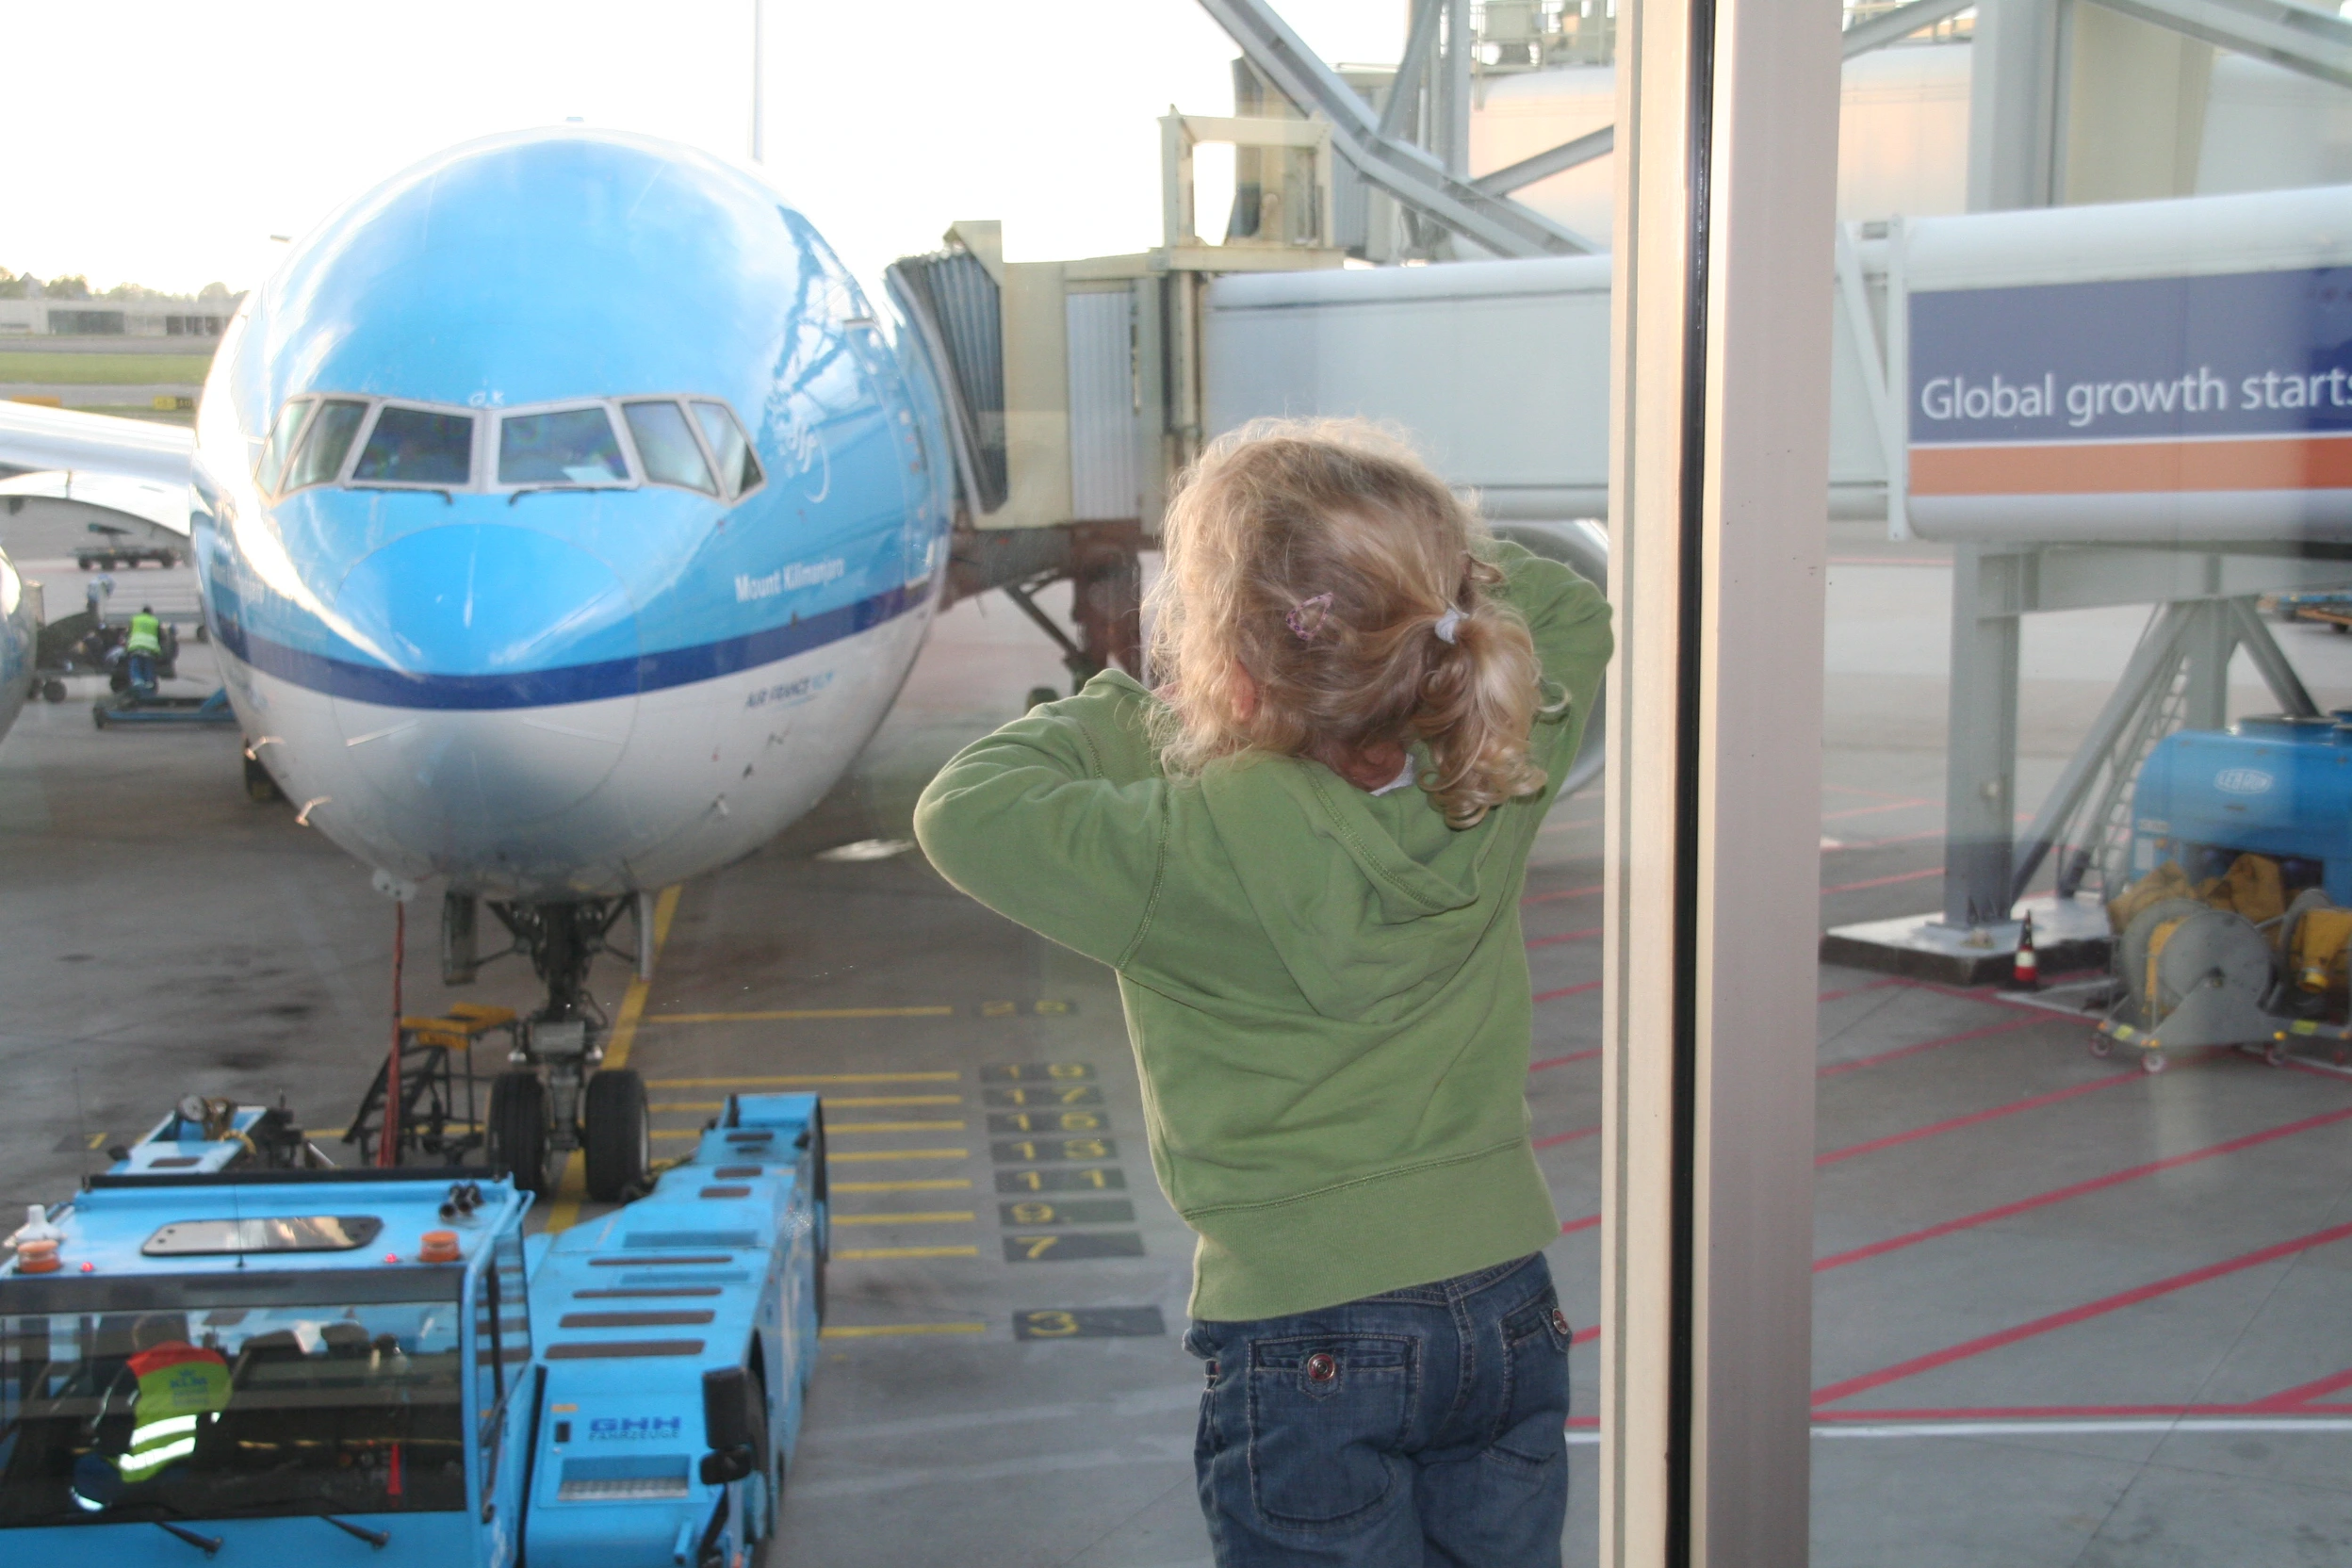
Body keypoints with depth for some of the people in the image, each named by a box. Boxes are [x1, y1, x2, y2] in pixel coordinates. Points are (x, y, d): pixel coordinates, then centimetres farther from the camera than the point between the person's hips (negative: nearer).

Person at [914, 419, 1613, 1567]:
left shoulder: (1202, 849, -23)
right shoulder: (1494, 784, -7)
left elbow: (964, 811, -15)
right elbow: (1576, 616, 13)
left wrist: (1129, 704, -3)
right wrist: (1417, 563, 4)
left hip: (1311, 1346, -5)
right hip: (1510, 1311, 5)